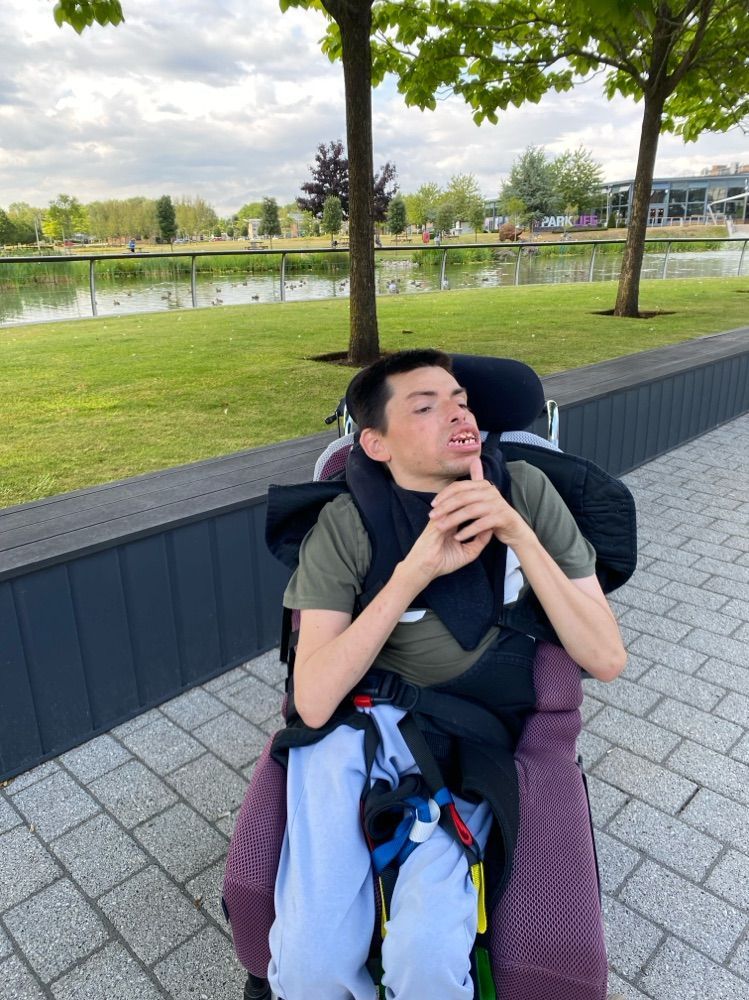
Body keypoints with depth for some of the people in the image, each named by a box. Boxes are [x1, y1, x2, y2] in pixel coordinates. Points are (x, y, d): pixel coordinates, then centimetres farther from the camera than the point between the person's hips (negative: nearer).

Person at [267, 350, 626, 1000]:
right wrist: (416, 570, -25)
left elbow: (606, 659, -9)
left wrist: (519, 534, -21)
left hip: (467, 746, 1)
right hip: (357, 724, 0)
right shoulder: (348, 522, -10)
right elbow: (313, 700, -17)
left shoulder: (525, 491, -5)